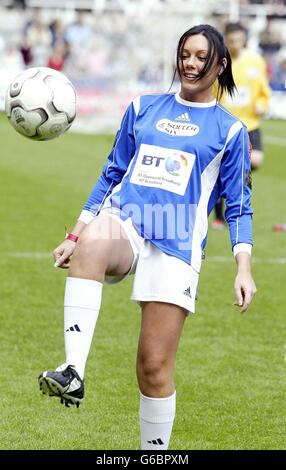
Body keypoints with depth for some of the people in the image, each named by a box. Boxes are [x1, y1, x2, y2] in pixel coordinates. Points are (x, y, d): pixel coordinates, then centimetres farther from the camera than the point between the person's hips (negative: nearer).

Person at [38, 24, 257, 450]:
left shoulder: (229, 130, 11)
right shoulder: (143, 108, 18)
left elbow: (238, 206, 11)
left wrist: (244, 268, -2)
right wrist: (75, 234, 18)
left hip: (177, 246, -1)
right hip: (122, 223, 1)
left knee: (154, 368, -5)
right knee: (92, 244, -39)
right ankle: (73, 372, -48)